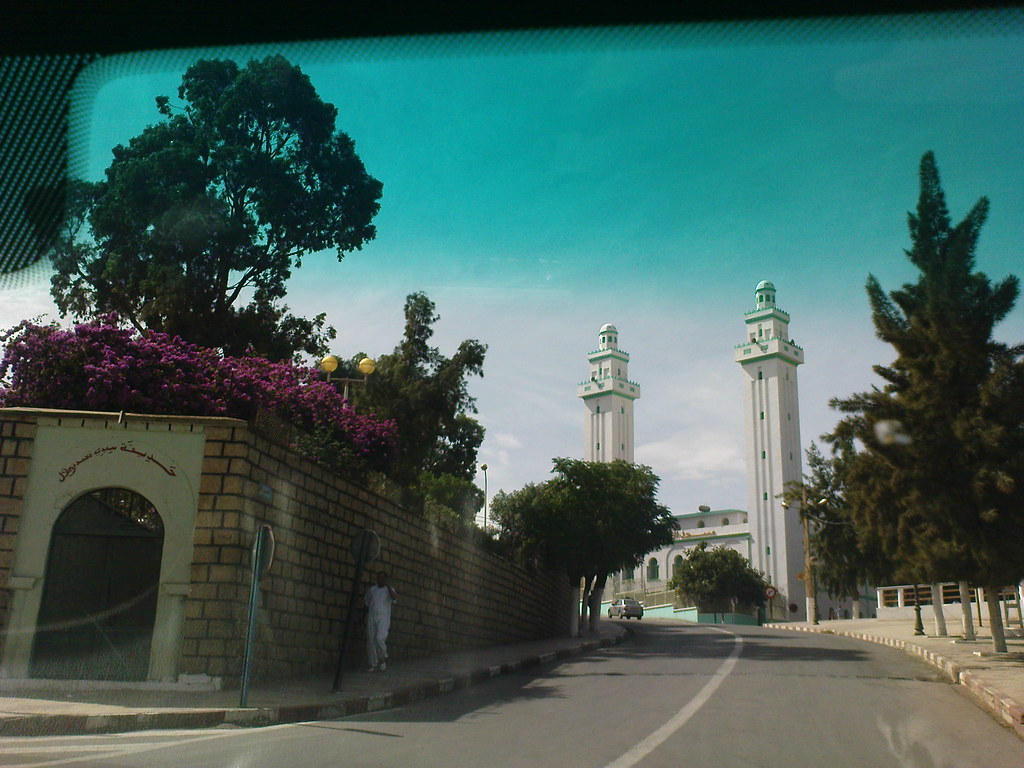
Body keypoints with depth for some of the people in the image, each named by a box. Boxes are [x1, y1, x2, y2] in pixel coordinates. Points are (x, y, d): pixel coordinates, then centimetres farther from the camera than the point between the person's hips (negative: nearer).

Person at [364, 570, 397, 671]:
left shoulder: (389, 590, 1)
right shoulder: (372, 589, 12)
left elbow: (395, 597, -20)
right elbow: (366, 601, 25)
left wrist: (387, 586, -16)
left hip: (383, 619, -4)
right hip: (371, 618, 4)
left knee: (379, 638, -19)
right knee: (371, 641, -1)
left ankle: (383, 658, 6)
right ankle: (373, 665, 6)